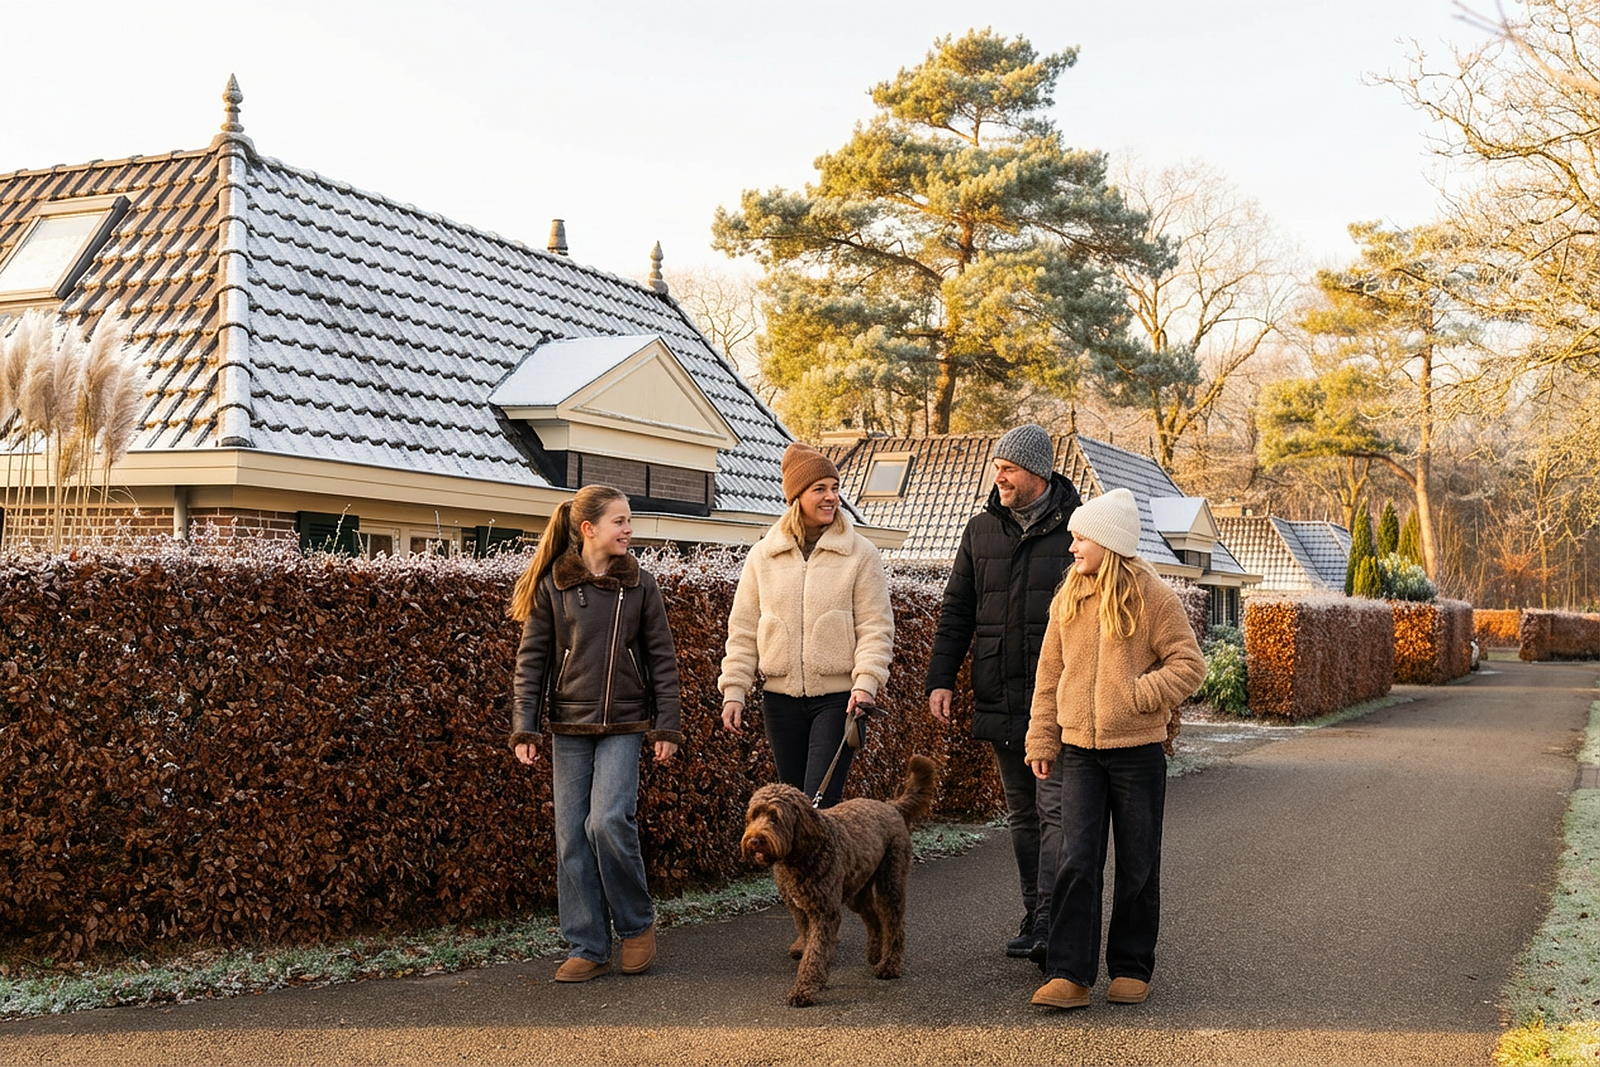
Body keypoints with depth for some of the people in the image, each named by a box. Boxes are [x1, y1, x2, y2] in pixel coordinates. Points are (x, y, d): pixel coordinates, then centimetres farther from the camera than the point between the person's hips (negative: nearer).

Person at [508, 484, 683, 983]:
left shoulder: (639, 583, 3)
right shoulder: (551, 585, 0)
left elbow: (662, 658, 5)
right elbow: (531, 660, 1)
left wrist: (666, 726, 0)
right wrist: (523, 729, -5)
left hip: (624, 724, -1)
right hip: (568, 727, 1)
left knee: (609, 820, -16)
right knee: (572, 835, 1)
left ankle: (637, 924, 7)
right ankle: (588, 948, 11)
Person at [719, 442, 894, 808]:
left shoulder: (860, 554, 0)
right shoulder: (763, 556, 7)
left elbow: (876, 627, -3)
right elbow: (743, 630, 9)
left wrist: (866, 681, -16)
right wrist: (733, 690, 2)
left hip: (839, 697, -3)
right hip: (781, 698, 3)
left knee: (819, 805, -10)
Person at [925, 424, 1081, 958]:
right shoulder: (981, 530, 11)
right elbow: (957, 610, 12)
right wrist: (941, 678, 3)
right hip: (1000, 702, 5)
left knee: (1055, 810, -6)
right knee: (1021, 813, 11)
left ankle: (1051, 916, -4)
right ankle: (1034, 914, 19)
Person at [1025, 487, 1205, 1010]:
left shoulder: (1153, 596, -6)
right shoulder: (1067, 599, 6)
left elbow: (1189, 663, -6)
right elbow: (1049, 674, 11)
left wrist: (1140, 694, -19)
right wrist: (1042, 739, 9)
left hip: (1137, 751, -3)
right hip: (1079, 751, 3)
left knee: (1137, 867, 8)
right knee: (1076, 863, -3)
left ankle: (1131, 968, 21)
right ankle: (1069, 973, -1)